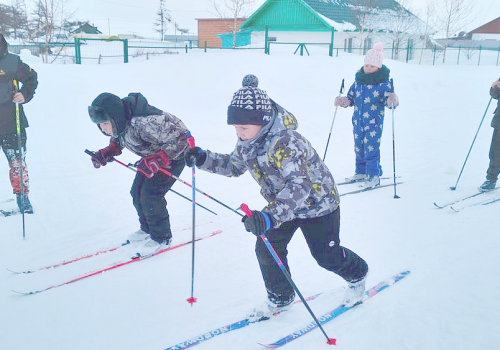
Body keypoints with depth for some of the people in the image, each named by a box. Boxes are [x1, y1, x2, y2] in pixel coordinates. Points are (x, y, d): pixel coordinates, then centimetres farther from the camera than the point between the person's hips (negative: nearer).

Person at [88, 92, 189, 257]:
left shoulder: (143, 123, -40)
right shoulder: (119, 122, -13)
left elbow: (179, 138, -36)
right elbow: (118, 140, 10)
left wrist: (157, 161, -40)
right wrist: (105, 154, -8)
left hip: (174, 154, -9)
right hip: (153, 155, 9)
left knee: (150, 194, -14)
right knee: (137, 192, 7)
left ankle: (161, 238, 4)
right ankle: (147, 229, 28)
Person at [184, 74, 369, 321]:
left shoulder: (285, 143, -38)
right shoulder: (246, 142, -10)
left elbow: (299, 186, -47)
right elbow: (234, 166, 9)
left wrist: (270, 216, -60)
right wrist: (204, 159, -7)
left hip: (317, 203, -7)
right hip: (284, 204, 7)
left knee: (327, 257, 9)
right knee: (266, 250, 0)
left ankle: (357, 275, 43)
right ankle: (280, 298, 24)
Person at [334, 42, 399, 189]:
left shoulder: (383, 83, -11)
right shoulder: (358, 81, 3)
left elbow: (389, 101, -14)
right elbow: (351, 98, 13)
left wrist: (392, 100, -37)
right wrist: (342, 101, -6)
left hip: (374, 122, -5)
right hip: (358, 120, 6)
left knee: (371, 148, -5)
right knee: (359, 147, 15)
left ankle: (374, 176, 7)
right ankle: (360, 172, 30)